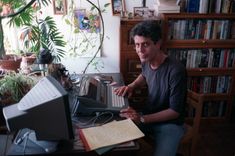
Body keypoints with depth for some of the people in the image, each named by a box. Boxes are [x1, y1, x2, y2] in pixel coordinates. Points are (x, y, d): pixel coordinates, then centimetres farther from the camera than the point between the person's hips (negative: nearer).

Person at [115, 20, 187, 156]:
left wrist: (142, 119, -27)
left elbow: (175, 111, -21)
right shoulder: (146, 61, -7)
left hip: (170, 123, -6)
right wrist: (132, 86, -1)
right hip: (148, 115, 6)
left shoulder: (176, 70, -28)